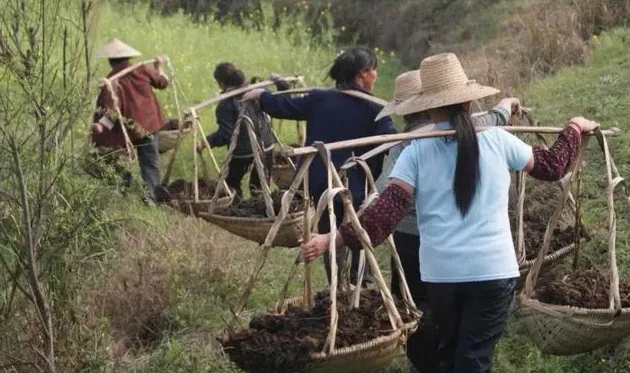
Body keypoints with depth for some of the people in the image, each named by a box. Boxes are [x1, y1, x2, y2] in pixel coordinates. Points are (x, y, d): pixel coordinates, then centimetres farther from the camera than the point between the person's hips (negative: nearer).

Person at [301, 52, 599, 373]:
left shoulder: (416, 152, -2)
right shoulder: (497, 141, 1)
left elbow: (386, 211, -11)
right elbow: (551, 166, 15)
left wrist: (333, 238, -11)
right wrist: (575, 128, 32)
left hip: (440, 272, 1)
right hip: (493, 271, -1)